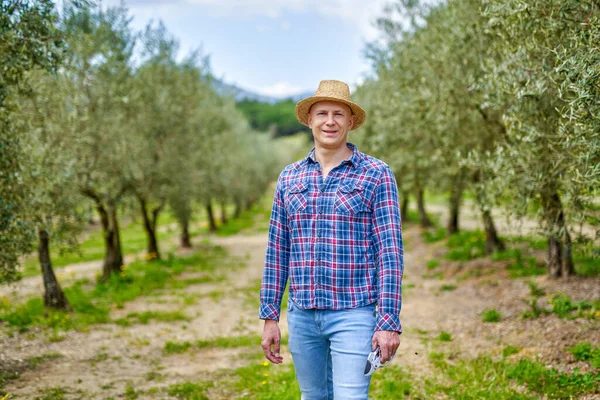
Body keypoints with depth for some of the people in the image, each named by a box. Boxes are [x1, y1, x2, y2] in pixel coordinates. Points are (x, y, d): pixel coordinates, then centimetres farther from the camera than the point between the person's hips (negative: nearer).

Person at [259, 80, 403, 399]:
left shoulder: (376, 175, -4)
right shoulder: (289, 178, 8)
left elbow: (390, 251, -7)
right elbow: (277, 251, 11)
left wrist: (390, 322, -13)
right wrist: (269, 316, 8)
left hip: (354, 314, -4)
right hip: (301, 316, 4)